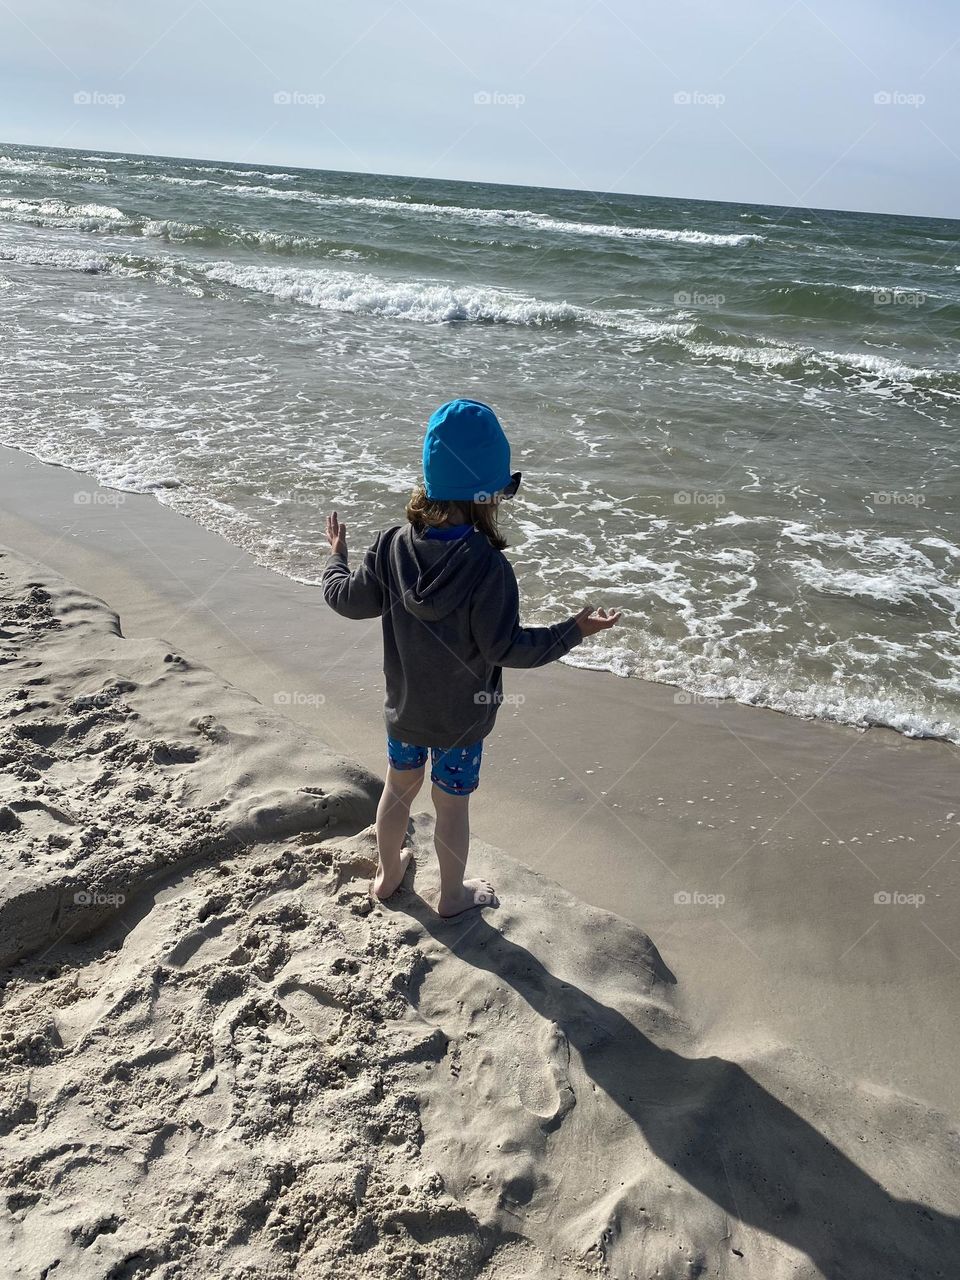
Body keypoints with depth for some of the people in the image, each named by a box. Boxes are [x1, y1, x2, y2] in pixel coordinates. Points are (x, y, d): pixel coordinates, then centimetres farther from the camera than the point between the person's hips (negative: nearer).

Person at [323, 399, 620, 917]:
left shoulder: (392, 545, -15)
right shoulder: (487, 566, -28)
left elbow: (348, 600, -3)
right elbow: (506, 647, -23)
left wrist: (336, 556, 17)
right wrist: (576, 630, -12)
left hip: (404, 705, 4)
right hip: (461, 717, -4)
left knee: (399, 786, 25)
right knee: (452, 804, 16)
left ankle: (388, 874, 47)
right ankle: (453, 894, 39)